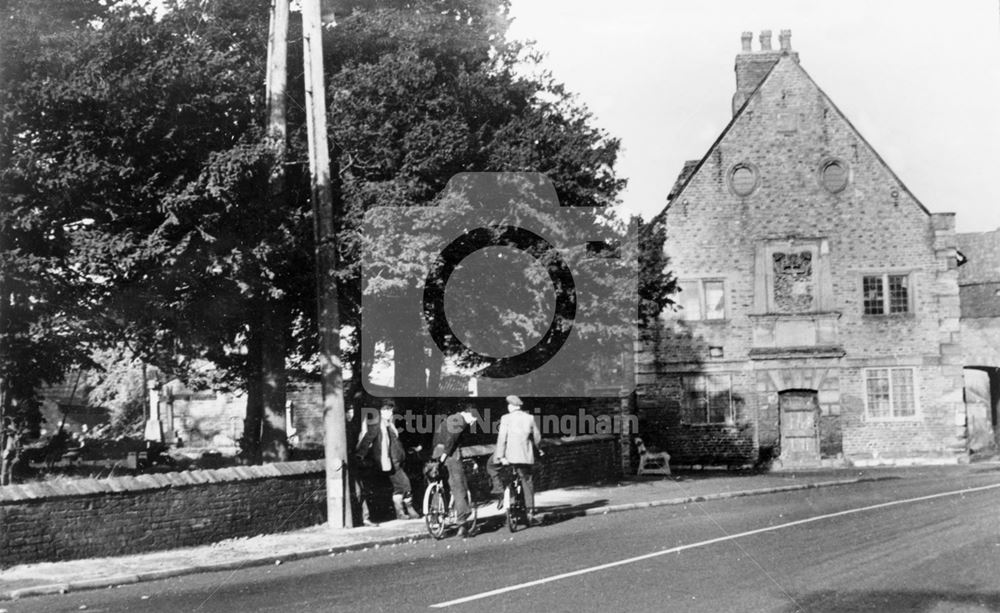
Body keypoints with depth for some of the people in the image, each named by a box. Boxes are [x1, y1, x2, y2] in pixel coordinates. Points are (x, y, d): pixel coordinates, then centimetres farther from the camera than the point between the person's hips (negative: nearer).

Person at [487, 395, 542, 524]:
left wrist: (500, 456, -12)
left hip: (510, 453, -3)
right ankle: (530, 511, 4)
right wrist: (533, 449, 30)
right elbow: (537, 437, 13)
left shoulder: (506, 418, -4)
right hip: (526, 455, 3)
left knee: (491, 466, 22)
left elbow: (502, 438, -11)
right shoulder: (529, 418, 8)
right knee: (527, 481, 11)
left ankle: (500, 492, 6)